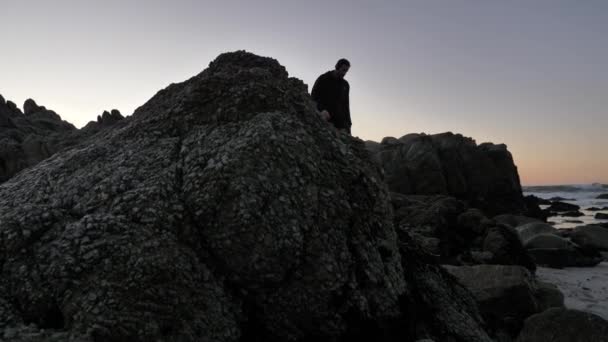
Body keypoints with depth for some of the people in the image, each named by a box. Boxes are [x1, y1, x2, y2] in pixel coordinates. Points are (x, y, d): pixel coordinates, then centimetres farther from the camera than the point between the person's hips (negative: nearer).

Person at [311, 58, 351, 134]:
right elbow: (314, 97, -2)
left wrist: (348, 123, 12)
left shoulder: (345, 85, 20)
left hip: (340, 121, 4)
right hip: (325, 119, -4)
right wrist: (322, 110, -22)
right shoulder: (323, 79, 6)